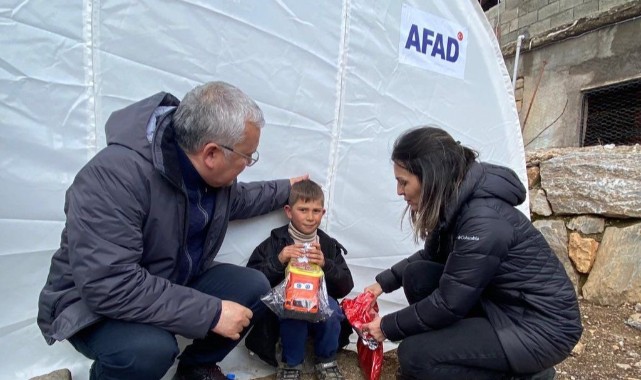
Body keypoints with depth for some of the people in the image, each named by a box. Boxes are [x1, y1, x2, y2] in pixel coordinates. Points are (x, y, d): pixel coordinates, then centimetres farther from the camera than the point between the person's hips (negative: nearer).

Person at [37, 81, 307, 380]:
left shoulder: (211, 169, -9)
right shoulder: (115, 176, -34)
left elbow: (235, 199, 16)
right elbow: (109, 286, -38)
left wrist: (285, 190, 20)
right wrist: (212, 313, -35)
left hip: (176, 282, 7)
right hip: (97, 302, -6)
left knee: (255, 288, -8)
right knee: (150, 348, -35)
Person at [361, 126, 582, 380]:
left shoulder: (484, 222, -30)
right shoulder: (455, 204, -3)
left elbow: (449, 303, -25)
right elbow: (431, 257, 15)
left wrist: (388, 328, -12)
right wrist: (384, 282, 9)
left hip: (543, 327, -8)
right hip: (501, 303, 8)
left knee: (414, 354, -17)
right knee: (417, 274, -5)